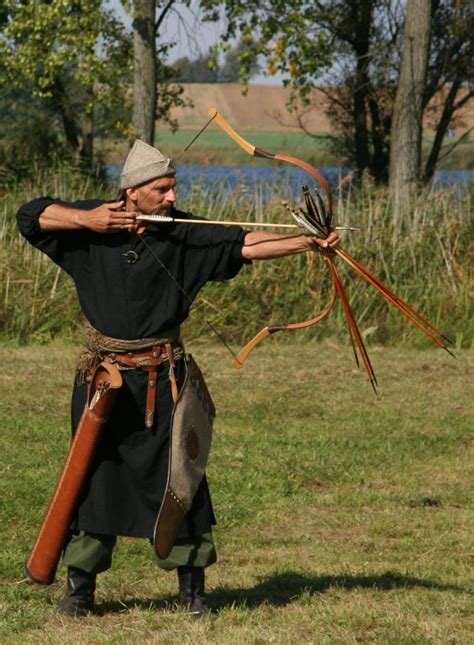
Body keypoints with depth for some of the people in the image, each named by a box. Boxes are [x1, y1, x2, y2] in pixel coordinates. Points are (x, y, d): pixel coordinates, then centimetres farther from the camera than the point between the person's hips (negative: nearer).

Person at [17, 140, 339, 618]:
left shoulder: (185, 234, -6)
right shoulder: (93, 225, -4)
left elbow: (247, 244, -14)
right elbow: (31, 215, 0)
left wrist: (307, 243, -27)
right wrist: (86, 220, -14)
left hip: (162, 380, 0)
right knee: (92, 478, 6)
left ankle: (191, 587, 9)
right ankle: (79, 586, 18)